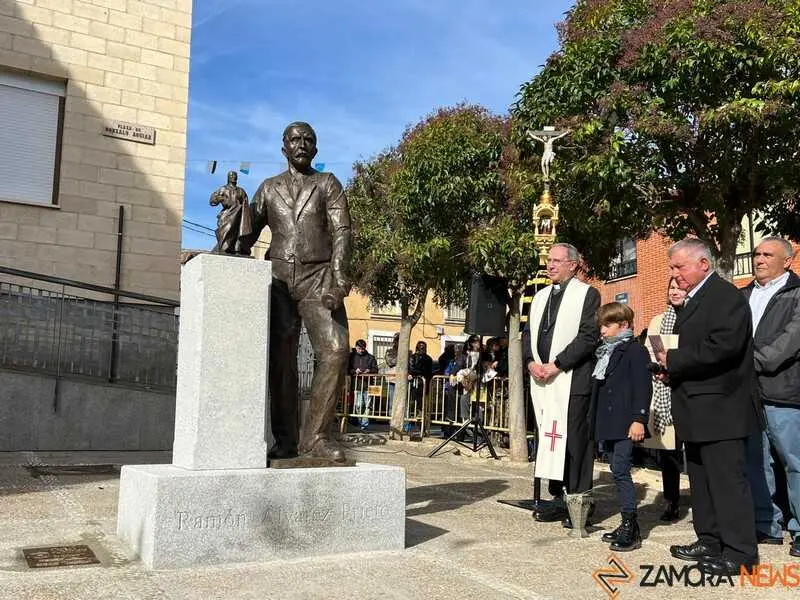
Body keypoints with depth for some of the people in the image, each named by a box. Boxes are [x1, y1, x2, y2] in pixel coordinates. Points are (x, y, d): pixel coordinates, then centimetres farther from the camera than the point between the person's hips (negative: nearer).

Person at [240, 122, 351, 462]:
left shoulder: (328, 184, 12)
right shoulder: (269, 188, 19)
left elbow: (341, 231, 0)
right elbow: (248, 235, 17)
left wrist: (338, 279, -14)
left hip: (318, 276, -2)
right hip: (278, 277, 2)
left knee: (335, 350, -17)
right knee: (280, 362, -1)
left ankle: (314, 436, -11)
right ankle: (286, 442, 4)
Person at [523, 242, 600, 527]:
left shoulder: (586, 294, -2)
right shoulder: (540, 296, 19)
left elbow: (588, 337, -11)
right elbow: (528, 333, 19)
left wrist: (556, 365, -14)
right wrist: (531, 362, 0)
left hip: (572, 380, -6)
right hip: (543, 381, 6)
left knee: (575, 440, -4)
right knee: (548, 438, 8)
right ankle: (558, 498, 18)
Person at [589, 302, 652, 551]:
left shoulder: (635, 351, -7)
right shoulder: (605, 352, 19)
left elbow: (643, 387, -14)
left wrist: (639, 419, -21)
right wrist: (595, 420, 19)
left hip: (625, 424, -9)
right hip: (607, 424, 9)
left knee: (620, 471, -12)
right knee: (618, 472, 11)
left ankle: (630, 528, -6)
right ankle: (628, 525, 19)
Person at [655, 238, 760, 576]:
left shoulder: (725, 295, -13)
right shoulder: (693, 300, 18)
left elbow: (724, 345, -25)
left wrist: (674, 361, -17)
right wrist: (672, 369, 3)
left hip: (719, 408, -10)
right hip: (697, 408, 10)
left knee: (727, 480, -4)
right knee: (701, 480, 16)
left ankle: (740, 553, 5)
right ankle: (710, 542, 27)